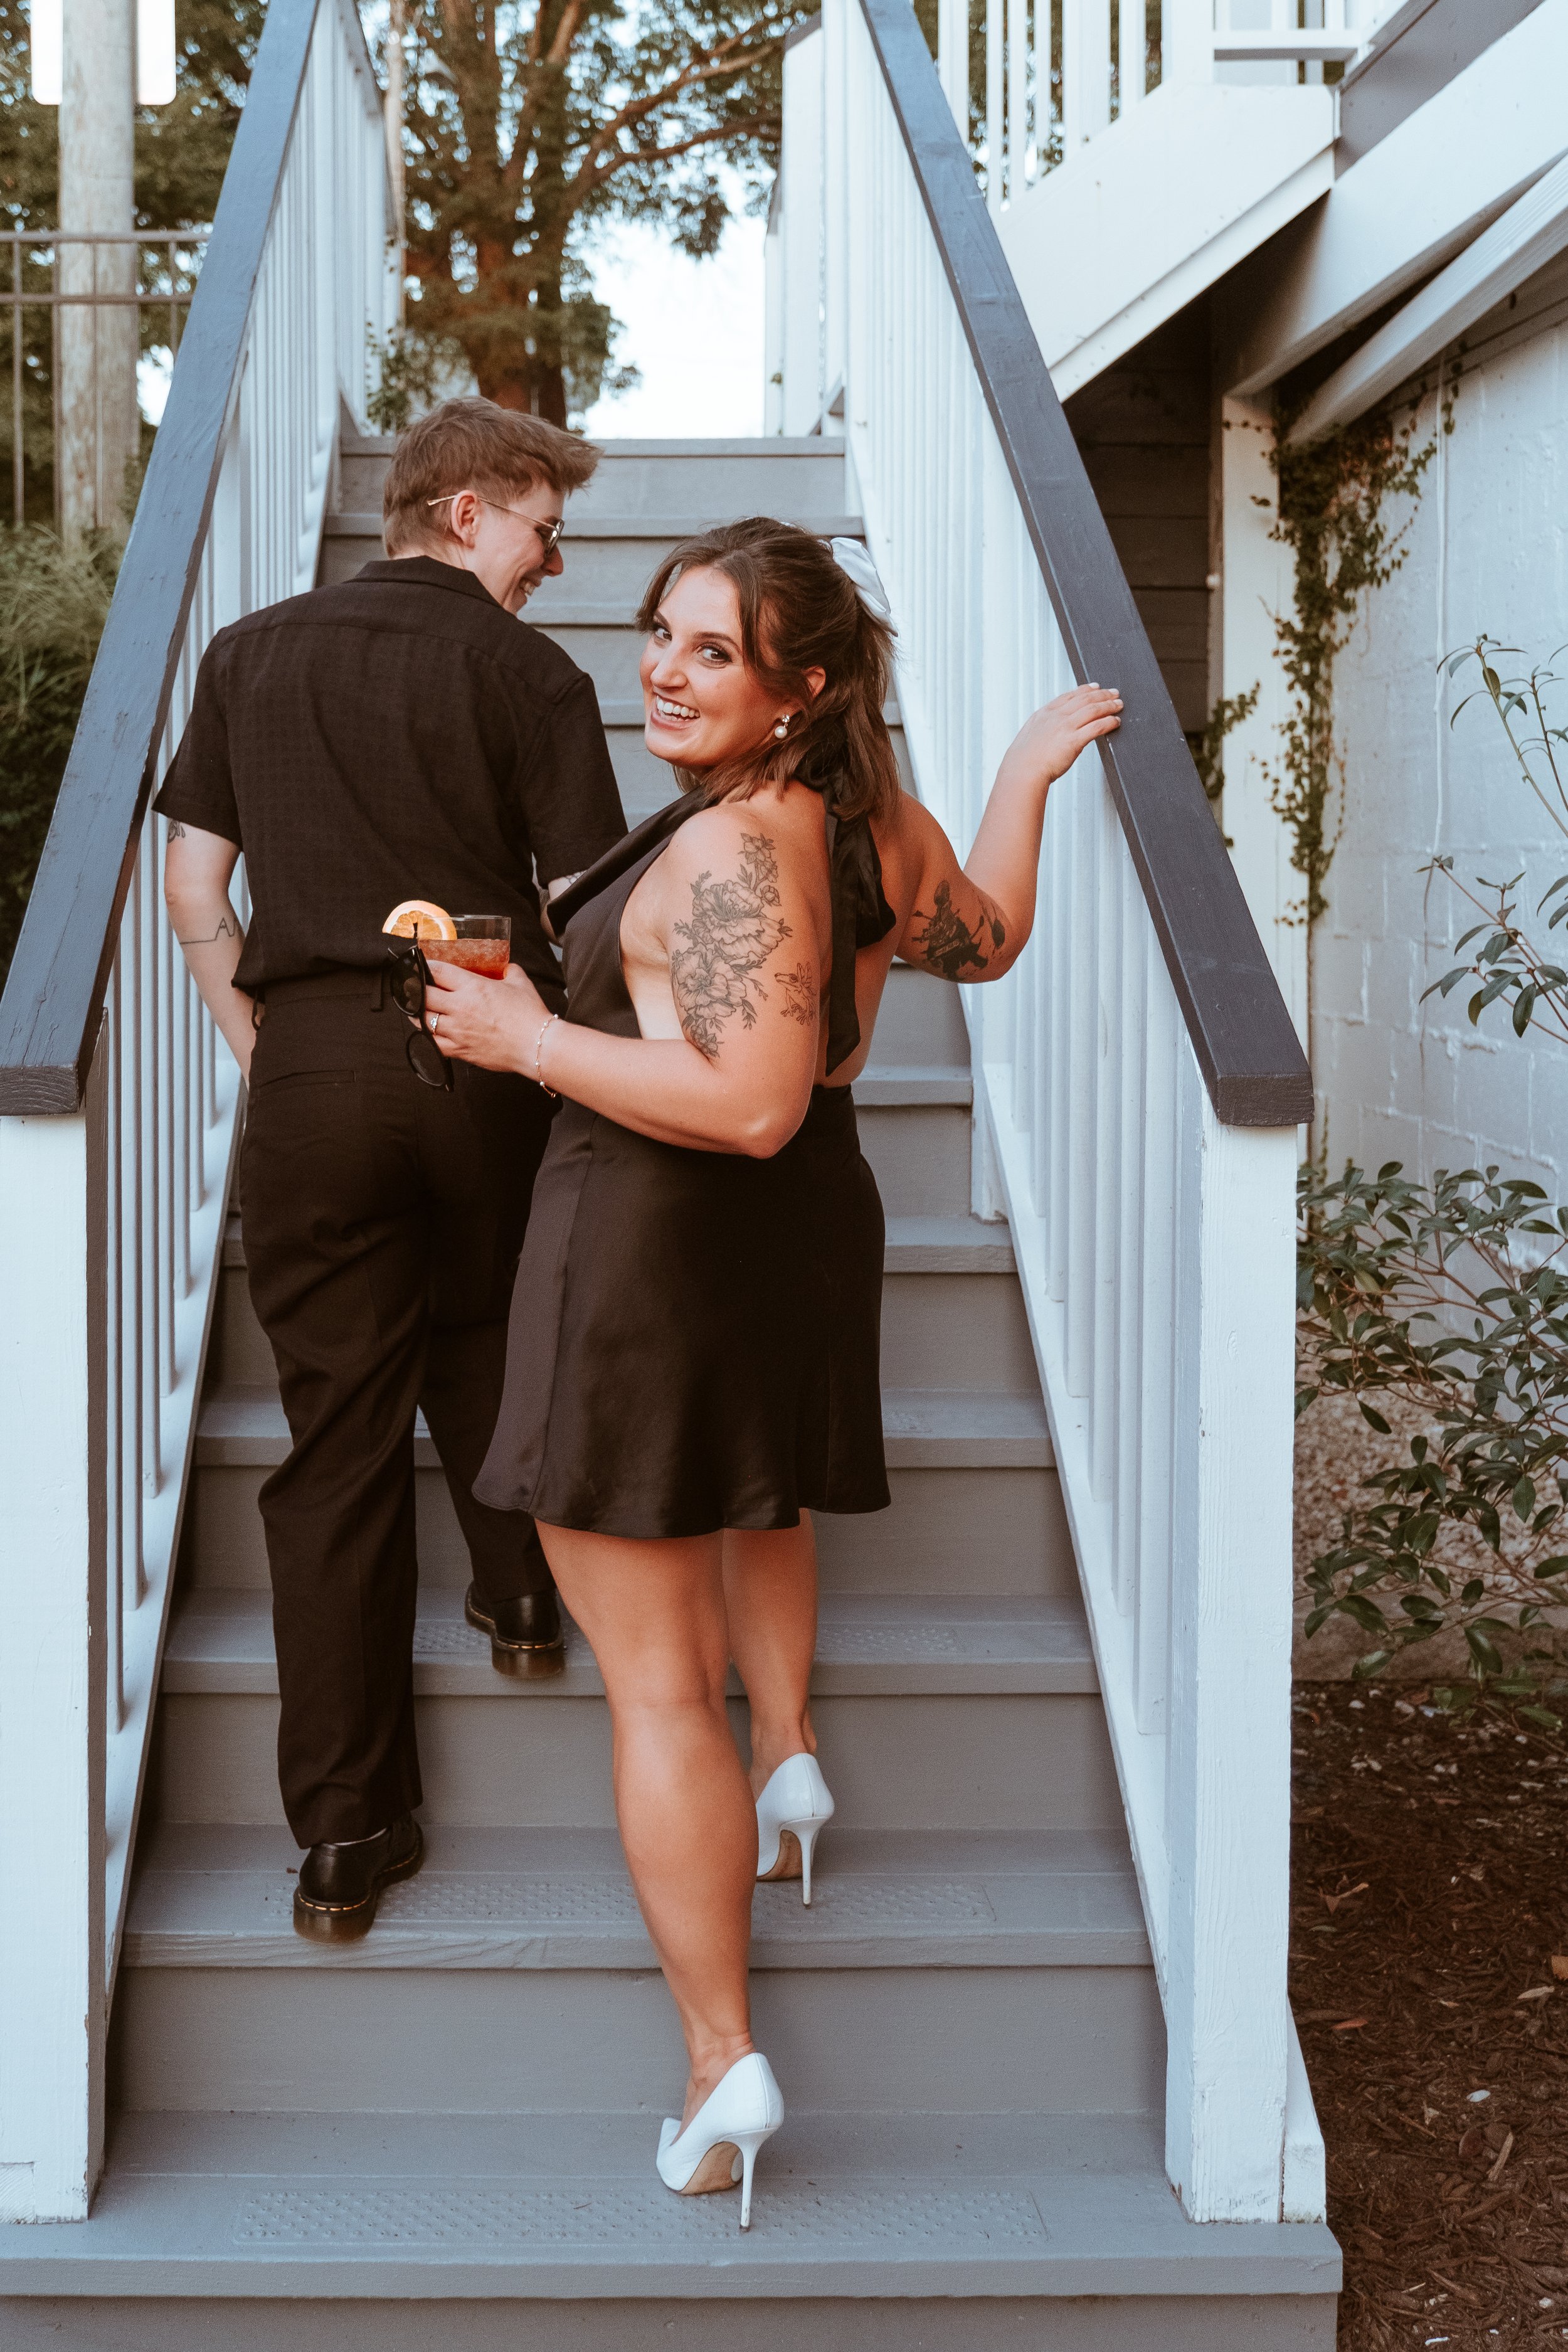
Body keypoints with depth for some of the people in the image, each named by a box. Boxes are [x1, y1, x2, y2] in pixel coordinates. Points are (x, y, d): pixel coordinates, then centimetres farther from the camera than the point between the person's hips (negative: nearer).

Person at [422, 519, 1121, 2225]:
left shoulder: (728, 850, -24)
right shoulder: (876, 817, 2)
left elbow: (751, 1103, -31)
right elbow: (984, 941, 20)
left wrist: (527, 1039, -21)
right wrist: (1025, 773, 32)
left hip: (656, 1247, -9)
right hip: (806, 1231, 9)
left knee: (652, 1673, -1)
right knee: (757, 1488, 41)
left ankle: (721, 2065, 2)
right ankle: (790, 1756, 47)